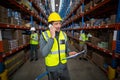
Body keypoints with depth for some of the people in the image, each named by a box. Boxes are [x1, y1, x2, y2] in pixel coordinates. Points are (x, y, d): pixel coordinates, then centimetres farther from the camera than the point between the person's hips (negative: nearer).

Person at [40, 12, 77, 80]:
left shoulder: (64, 34, -3)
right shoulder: (44, 35, -15)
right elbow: (44, 53, -25)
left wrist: (69, 53, -13)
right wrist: (52, 37, -29)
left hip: (63, 66, 4)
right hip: (52, 68, -3)